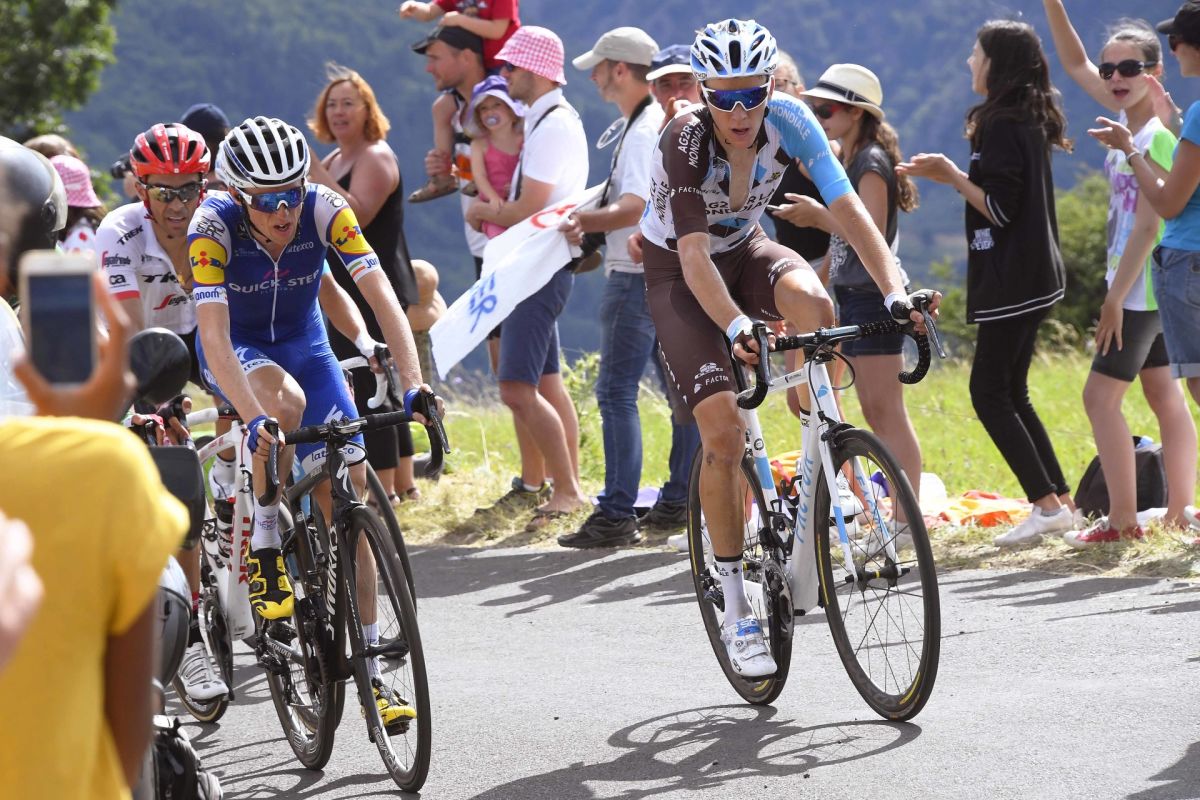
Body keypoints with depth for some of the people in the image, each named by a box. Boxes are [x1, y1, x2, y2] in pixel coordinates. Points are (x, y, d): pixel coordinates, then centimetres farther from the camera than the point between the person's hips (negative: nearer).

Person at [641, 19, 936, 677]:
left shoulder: (789, 120, -21)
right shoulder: (686, 139, -31)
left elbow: (847, 207, -28)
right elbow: (694, 255, -38)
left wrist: (895, 290, -43)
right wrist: (735, 327, -55)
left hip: (744, 250, 3)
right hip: (679, 273, -3)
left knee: (812, 303, -33)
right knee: (724, 433, -17)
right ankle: (735, 609, -6)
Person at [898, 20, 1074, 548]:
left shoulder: (1000, 125, -15)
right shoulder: (1029, 121, 14)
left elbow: (1001, 208, -20)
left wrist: (951, 175, -12)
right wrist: (951, 176, 18)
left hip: (1012, 280, -10)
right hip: (1036, 274, 10)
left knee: (990, 393, -6)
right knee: (1011, 393, 15)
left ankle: (1047, 504, -11)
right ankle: (1059, 501, 13)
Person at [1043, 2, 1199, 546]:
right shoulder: (1127, 119, 6)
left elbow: (1149, 225, -22)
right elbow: (1075, 64, 17)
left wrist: (1115, 297, -22)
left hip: (1142, 285, -9)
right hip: (1141, 286, 9)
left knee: (1101, 395, -8)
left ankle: (1122, 521, -7)